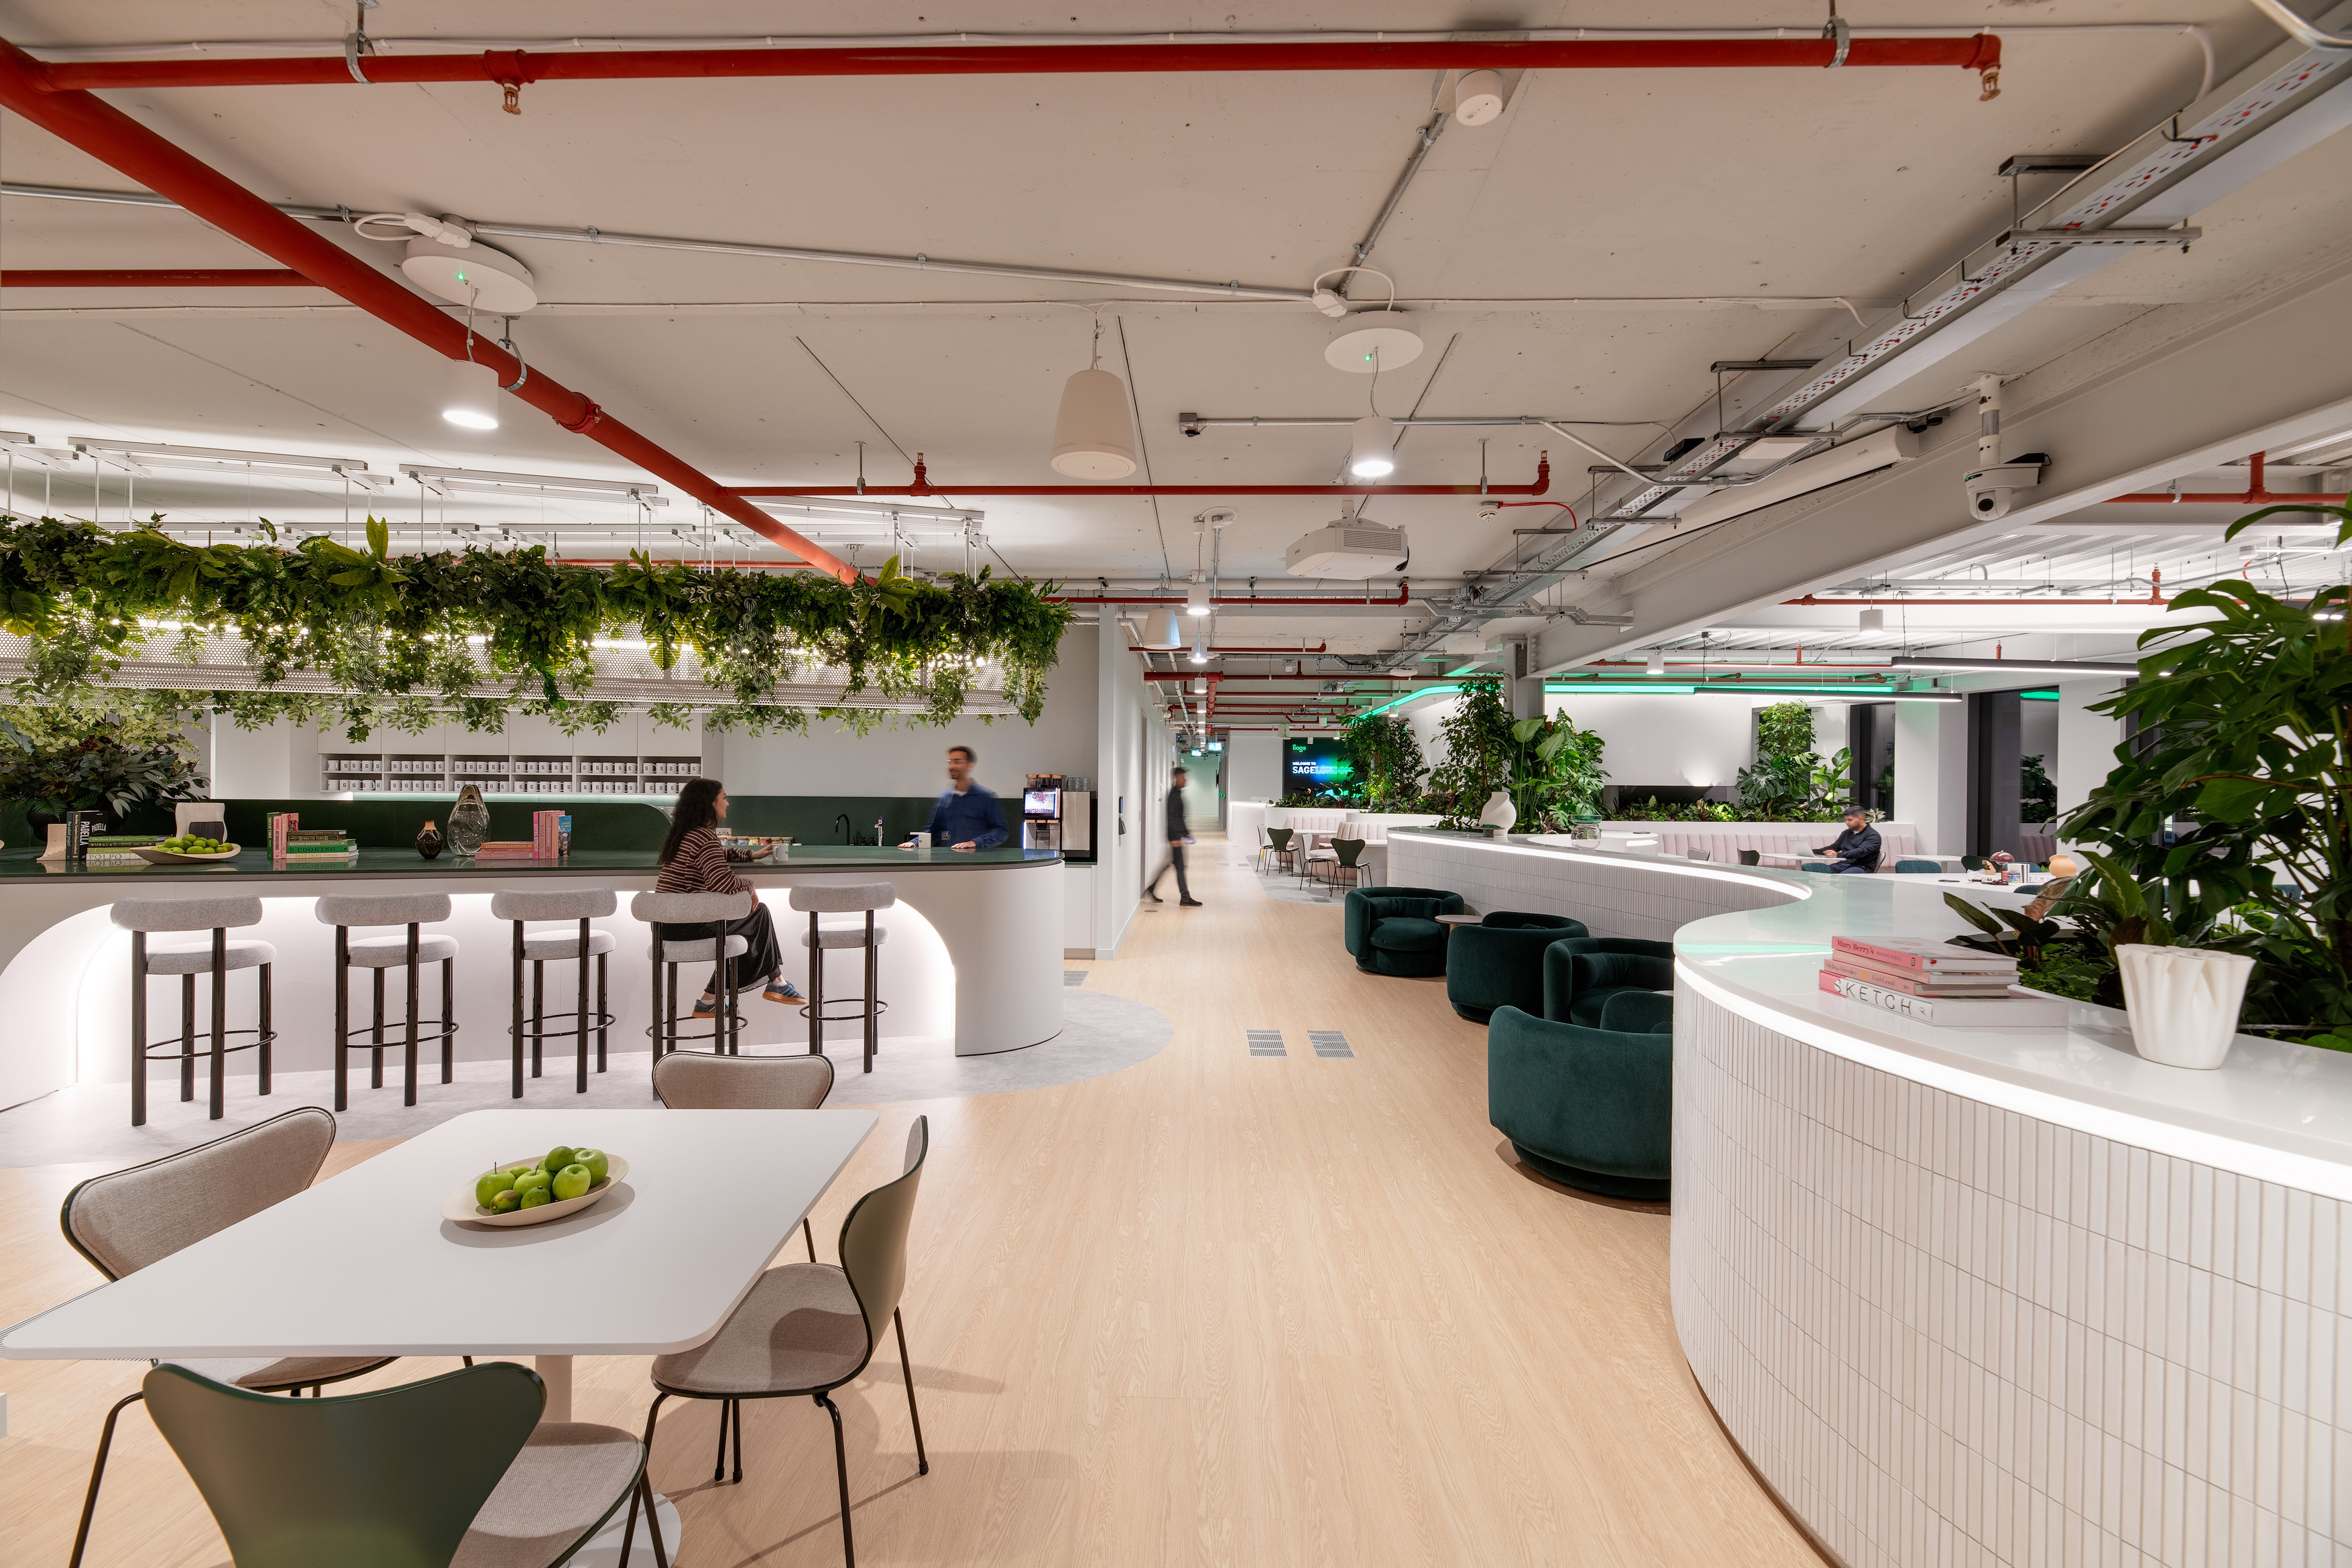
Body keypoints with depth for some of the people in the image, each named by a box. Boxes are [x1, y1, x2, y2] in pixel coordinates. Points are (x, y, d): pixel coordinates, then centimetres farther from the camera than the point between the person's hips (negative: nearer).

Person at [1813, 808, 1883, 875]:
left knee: (1840, 877, -40)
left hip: (1862, 867, -6)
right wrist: (1813, 852, 8)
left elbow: (1861, 852, -20)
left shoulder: (1873, 836, -2)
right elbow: (1833, 848, 27)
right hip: (1842, 864, 7)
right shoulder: (1846, 833, 23)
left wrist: (1838, 855, -36)